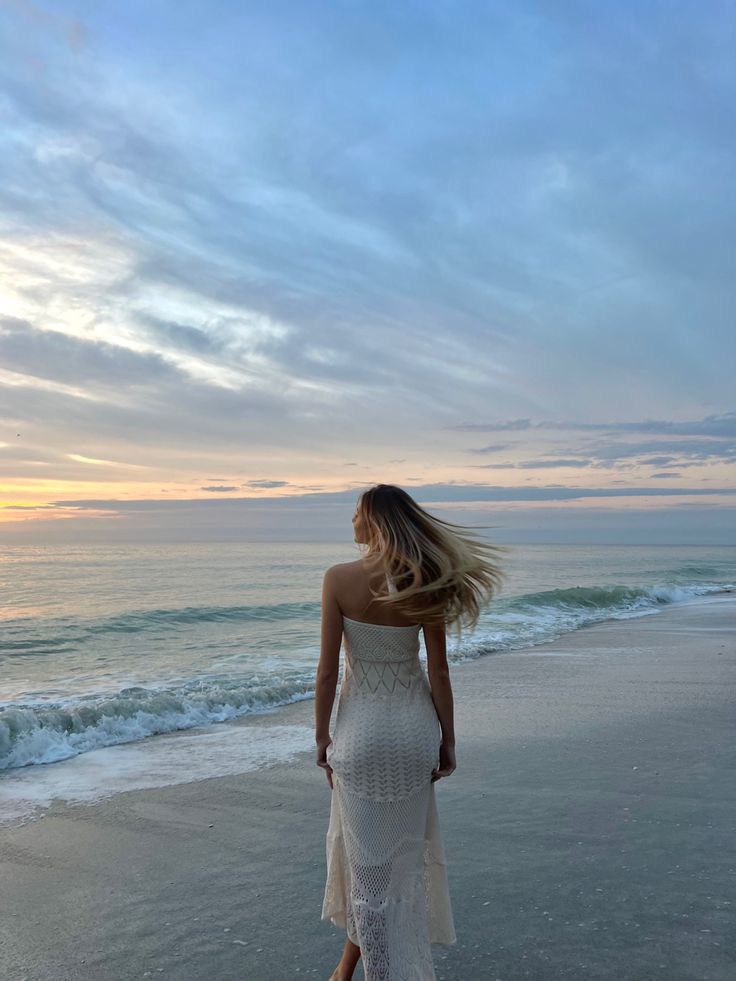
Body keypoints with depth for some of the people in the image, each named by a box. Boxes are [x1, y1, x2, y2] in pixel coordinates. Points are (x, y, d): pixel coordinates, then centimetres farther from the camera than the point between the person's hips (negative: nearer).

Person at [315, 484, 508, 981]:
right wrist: (448, 740, 5)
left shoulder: (339, 578, -15)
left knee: (366, 854, 11)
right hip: (415, 724, 4)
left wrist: (322, 735, -1)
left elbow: (328, 670, -13)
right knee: (405, 848, 21)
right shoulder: (425, 582, -7)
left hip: (362, 727, -3)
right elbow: (438, 670, -4)